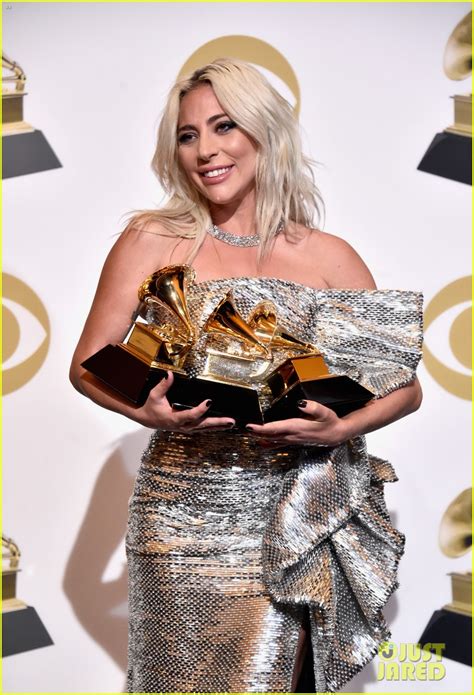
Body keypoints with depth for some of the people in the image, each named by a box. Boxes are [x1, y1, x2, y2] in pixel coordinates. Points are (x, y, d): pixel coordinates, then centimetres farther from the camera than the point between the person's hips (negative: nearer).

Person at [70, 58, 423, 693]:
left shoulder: (328, 257, 4)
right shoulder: (152, 242, 3)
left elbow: (405, 385, 6)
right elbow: (88, 363, 5)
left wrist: (339, 429, -12)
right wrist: (147, 412, -15)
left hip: (292, 519, 1)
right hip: (184, 515, 0)